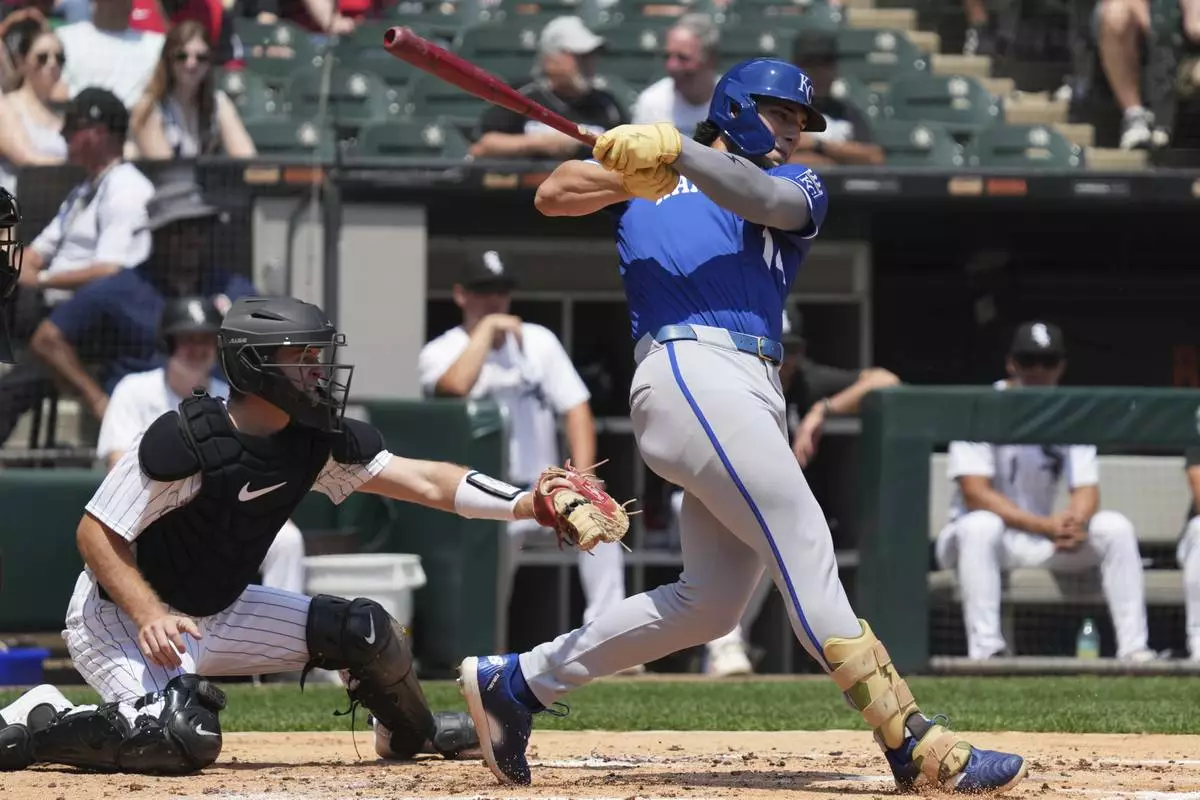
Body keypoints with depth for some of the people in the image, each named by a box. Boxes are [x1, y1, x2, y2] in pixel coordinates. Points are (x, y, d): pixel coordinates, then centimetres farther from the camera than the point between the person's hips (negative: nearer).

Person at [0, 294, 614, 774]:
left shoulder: (316, 443, -7)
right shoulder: (185, 442, -27)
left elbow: (424, 482, -8)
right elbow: (97, 533, -22)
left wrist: (528, 504, -19)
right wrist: (150, 615, -34)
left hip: (216, 614, 7)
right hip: (119, 619, -7)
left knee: (365, 630, -1)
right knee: (185, 741, -31)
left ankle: (412, 734, 29)